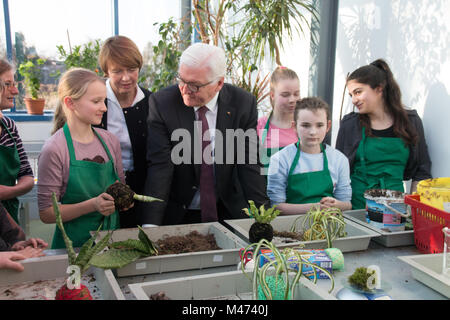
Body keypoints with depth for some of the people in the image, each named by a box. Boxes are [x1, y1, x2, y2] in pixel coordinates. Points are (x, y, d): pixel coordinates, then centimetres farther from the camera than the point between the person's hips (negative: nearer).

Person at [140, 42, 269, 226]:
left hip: (228, 212, 1)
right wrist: (150, 224, -26)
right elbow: (159, 166, -17)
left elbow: (250, 163, -7)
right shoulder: (161, 103, -12)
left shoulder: (243, 104, -8)